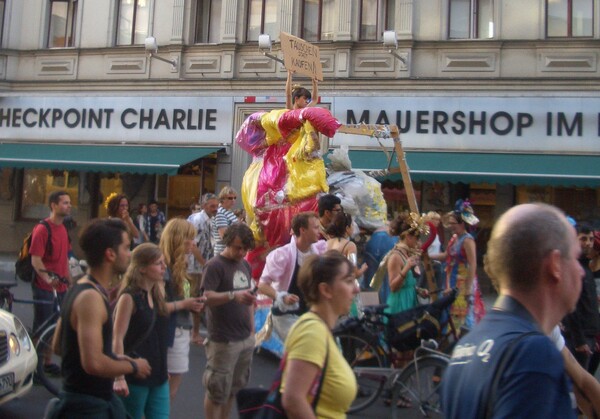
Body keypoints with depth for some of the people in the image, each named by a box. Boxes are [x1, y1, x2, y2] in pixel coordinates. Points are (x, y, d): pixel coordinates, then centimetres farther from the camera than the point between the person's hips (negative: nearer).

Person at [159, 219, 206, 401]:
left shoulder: (177, 266, 11)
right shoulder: (163, 267, -17)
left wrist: (192, 303, -1)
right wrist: (183, 304, -17)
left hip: (183, 333, 9)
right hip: (172, 334, -9)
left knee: (171, 389, 16)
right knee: (167, 391, 1)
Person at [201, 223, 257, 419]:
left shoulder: (245, 265, 10)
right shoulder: (214, 265, -12)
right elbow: (207, 298, -23)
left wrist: (252, 329, 14)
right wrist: (233, 295, -38)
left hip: (246, 339, 7)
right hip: (223, 341, -7)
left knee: (234, 388, 16)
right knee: (217, 390, 3)